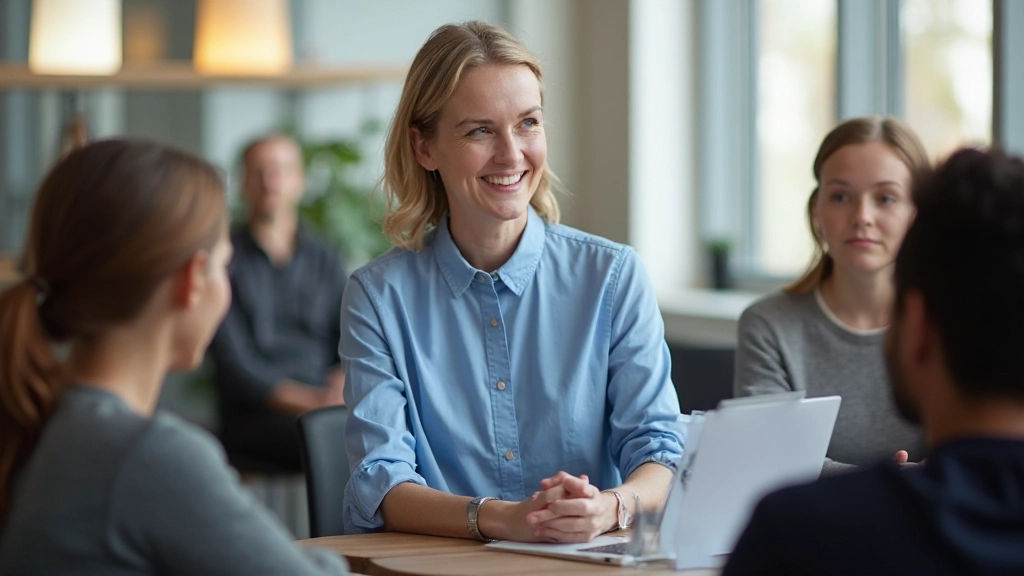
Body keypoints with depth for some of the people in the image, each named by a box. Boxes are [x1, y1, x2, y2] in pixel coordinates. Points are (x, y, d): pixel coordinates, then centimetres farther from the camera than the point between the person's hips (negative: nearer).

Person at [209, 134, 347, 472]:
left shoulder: (325, 260, 20)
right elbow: (235, 367, -4)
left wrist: (347, 380, -14)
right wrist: (307, 401, -19)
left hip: (328, 404, 4)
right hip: (256, 417, -4)